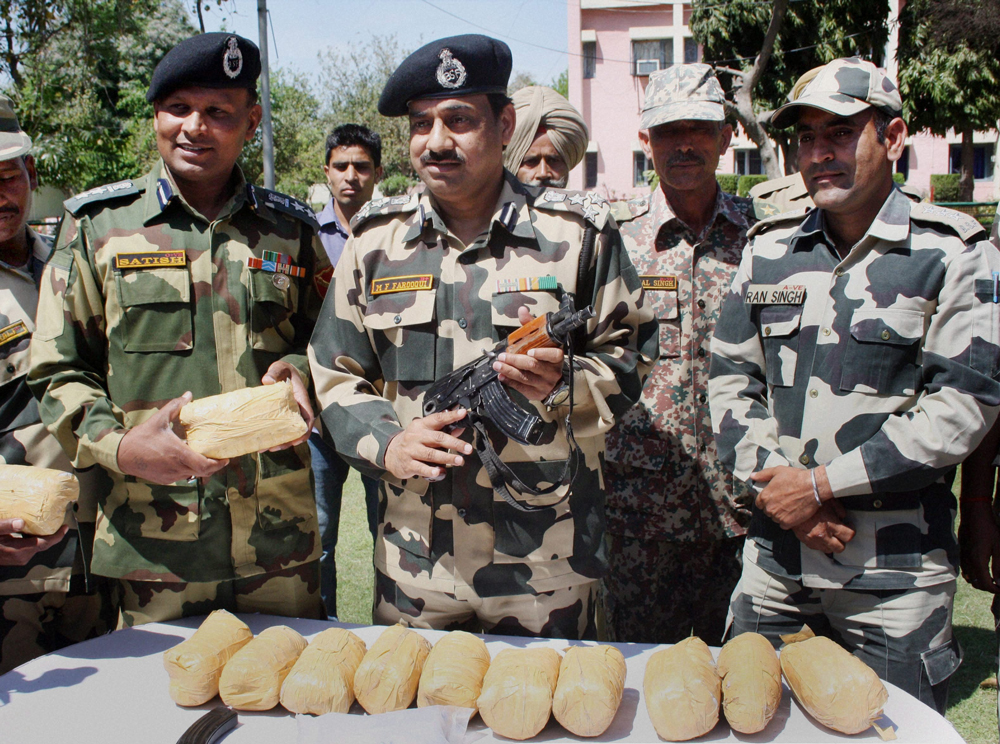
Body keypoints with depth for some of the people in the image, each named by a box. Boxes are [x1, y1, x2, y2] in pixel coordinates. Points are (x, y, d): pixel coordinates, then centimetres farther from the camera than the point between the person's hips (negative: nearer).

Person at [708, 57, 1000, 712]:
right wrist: (775, 483, -9)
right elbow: (729, 380, 6)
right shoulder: (767, 250, 7)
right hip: (773, 564, 4)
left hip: (895, 579, -3)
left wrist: (821, 484, -14)